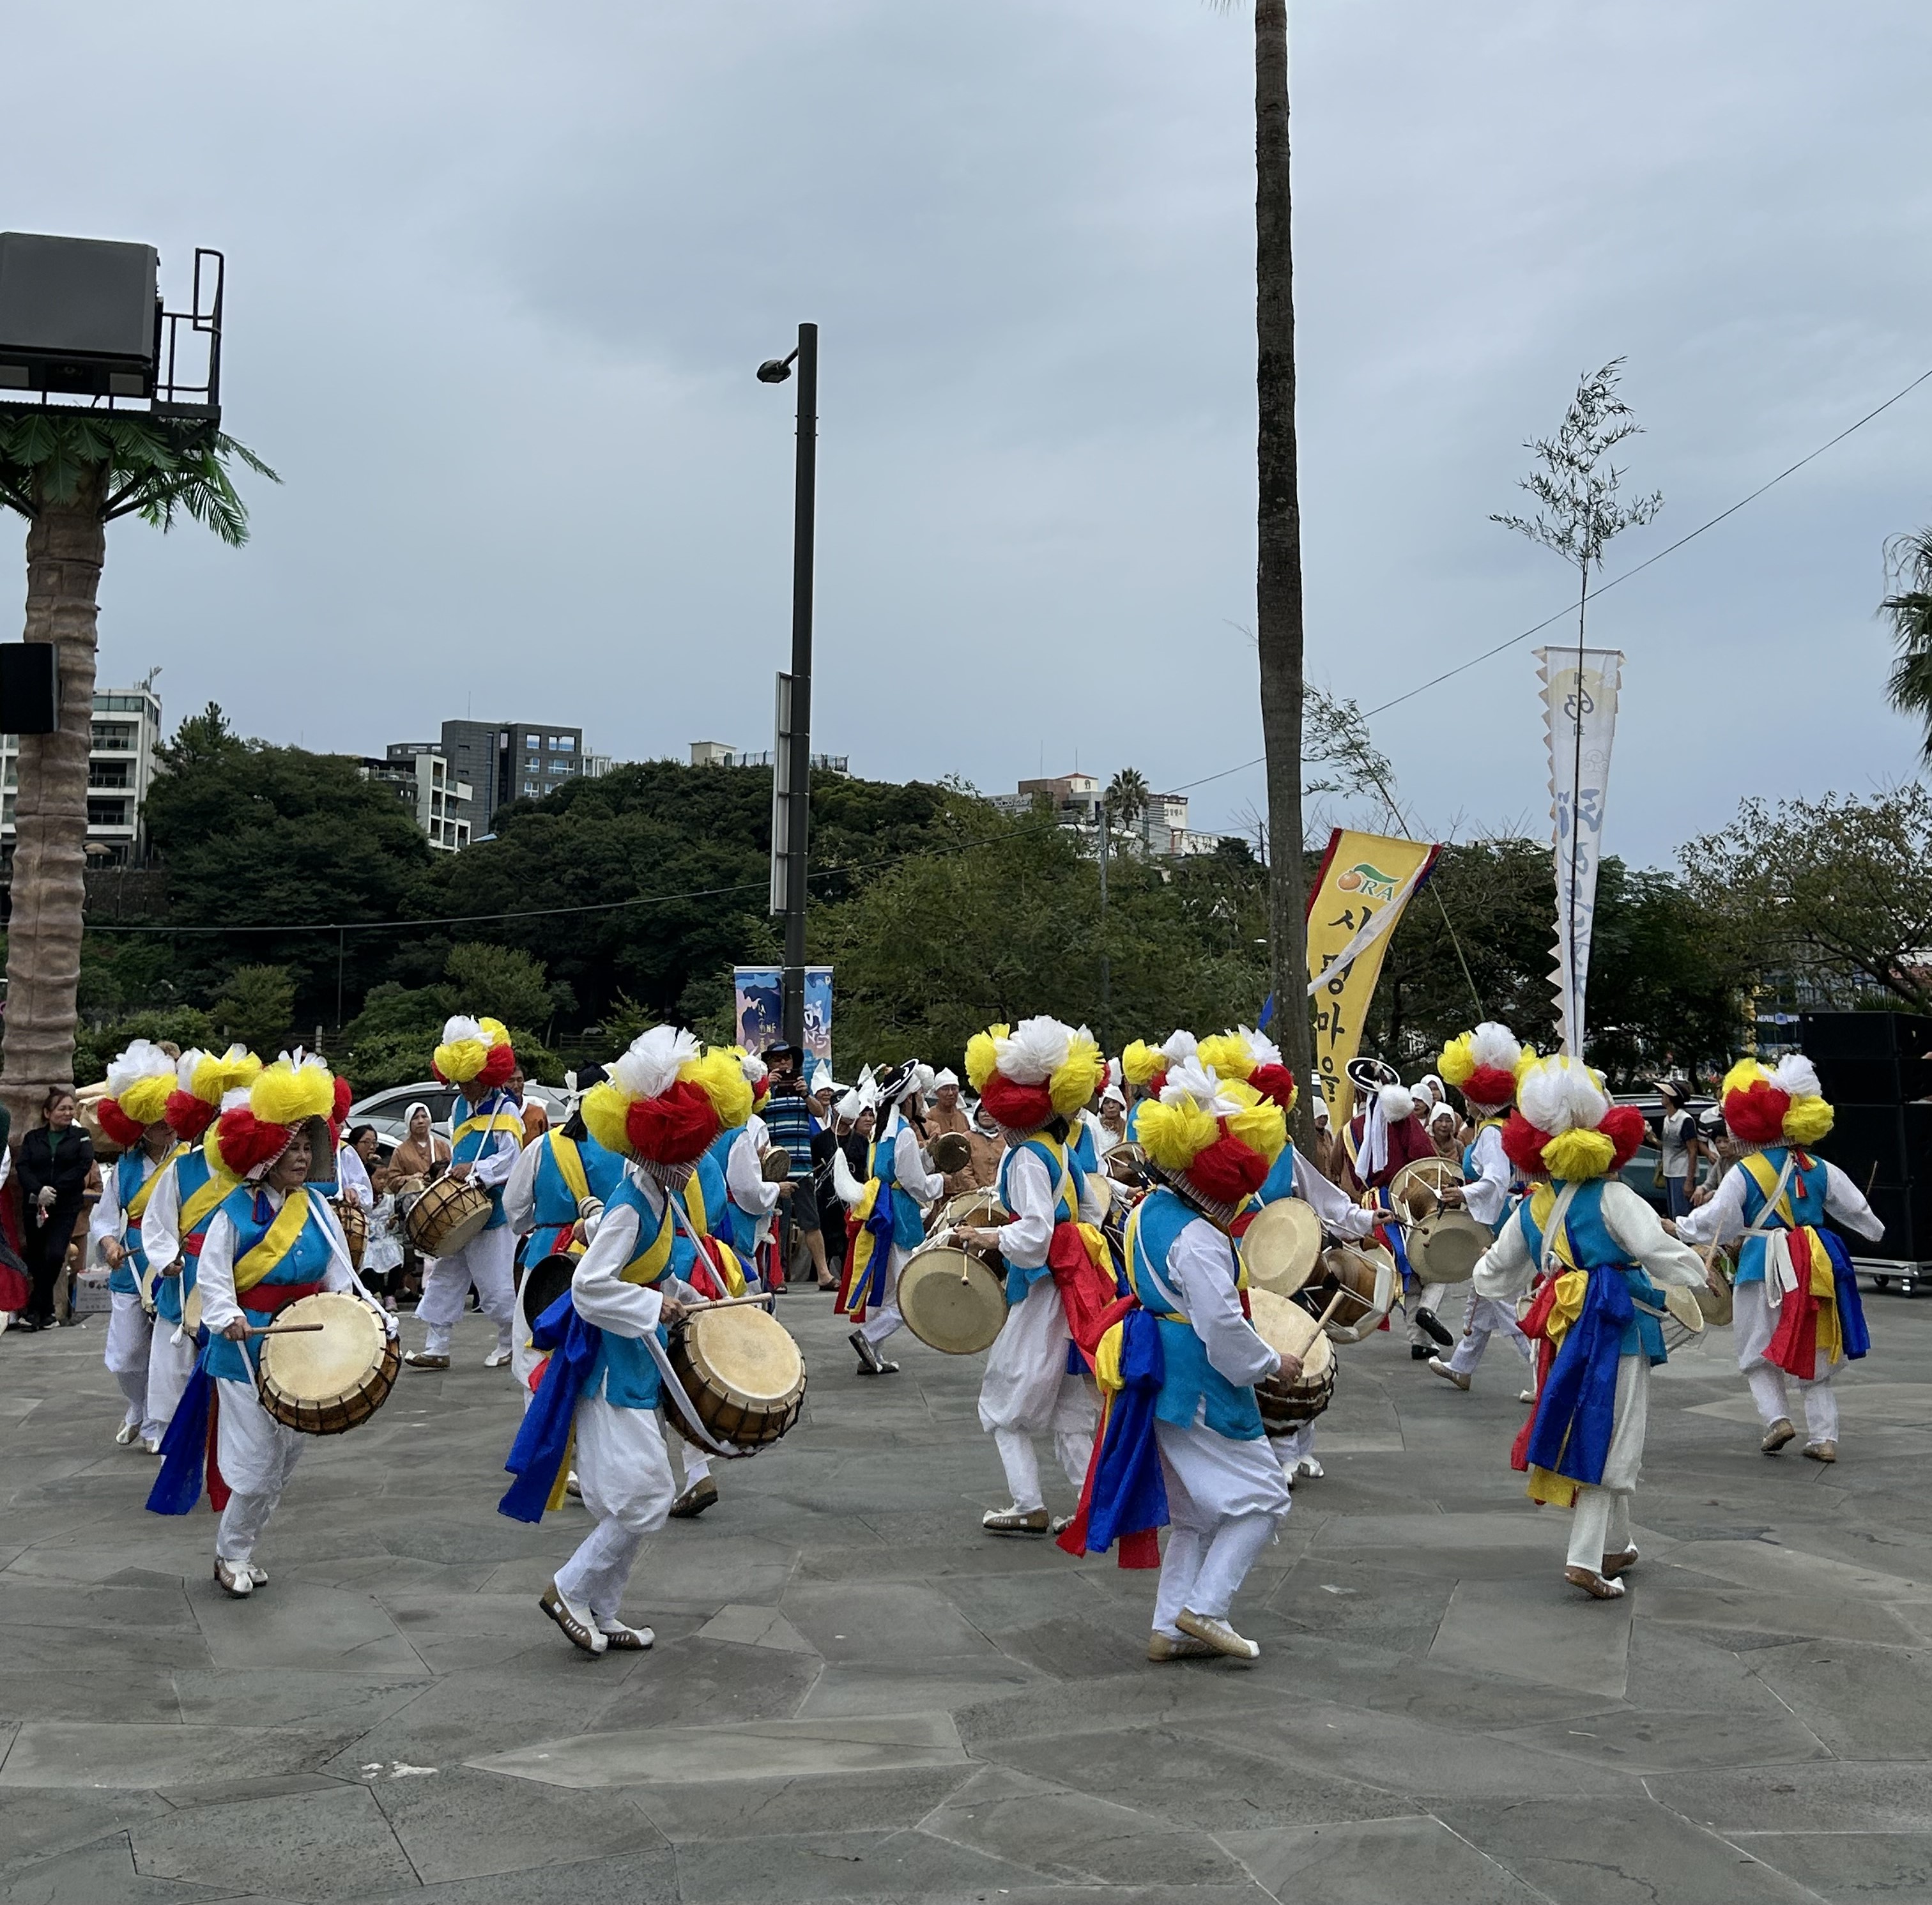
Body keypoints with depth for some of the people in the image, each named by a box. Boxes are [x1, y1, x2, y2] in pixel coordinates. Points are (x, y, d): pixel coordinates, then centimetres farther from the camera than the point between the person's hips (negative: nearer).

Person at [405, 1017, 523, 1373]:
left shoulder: (505, 1110, -10)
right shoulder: (463, 1107, 13)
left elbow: (512, 1157, -18)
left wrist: (475, 1170, -24)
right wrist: (453, 1175, 7)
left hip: (492, 1209, -8)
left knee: (495, 1283, -2)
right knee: (444, 1278, 8)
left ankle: (512, 1342, 16)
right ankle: (436, 1348, 13)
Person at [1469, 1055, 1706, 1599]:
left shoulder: (1529, 1210, 7)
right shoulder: (1613, 1199, -11)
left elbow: (1493, 1278, 17)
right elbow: (1666, 1258, -19)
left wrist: (1484, 1273, 40)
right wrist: (1698, 1270, 1)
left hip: (1565, 1332, 6)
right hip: (1617, 1335, -6)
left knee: (1599, 1438, 20)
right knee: (1610, 1446, -1)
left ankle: (1614, 1545, 32)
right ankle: (1586, 1558, -6)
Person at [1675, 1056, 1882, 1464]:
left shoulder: (1743, 1174, -8)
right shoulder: (1819, 1170, 4)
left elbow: (1713, 1222, -4)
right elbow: (1856, 1208, 15)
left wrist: (1680, 1227, 14)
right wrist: (1874, 1229, 36)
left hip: (1766, 1265, -4)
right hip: (1817, 1262, 4)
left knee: (1758, 1353, 12)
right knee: (1814, 1354, 14)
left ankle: (1777, 1416, -7)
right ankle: (1824, 1437, 13)